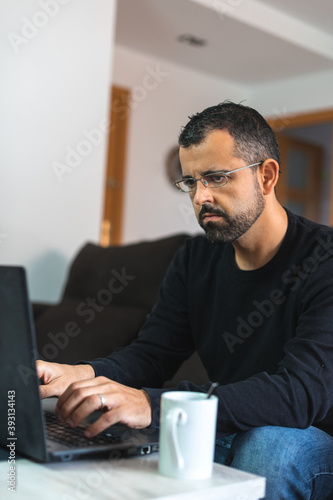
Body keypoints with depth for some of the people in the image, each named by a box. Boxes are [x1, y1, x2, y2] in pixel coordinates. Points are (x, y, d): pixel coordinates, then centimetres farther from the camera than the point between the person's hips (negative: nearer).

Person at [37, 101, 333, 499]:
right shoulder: (196, 258, 2)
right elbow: (151, 354, -1)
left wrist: (153, 404, -42)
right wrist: (83, 375, -25)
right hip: (228, 438, 4)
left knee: (269, 442, -36)